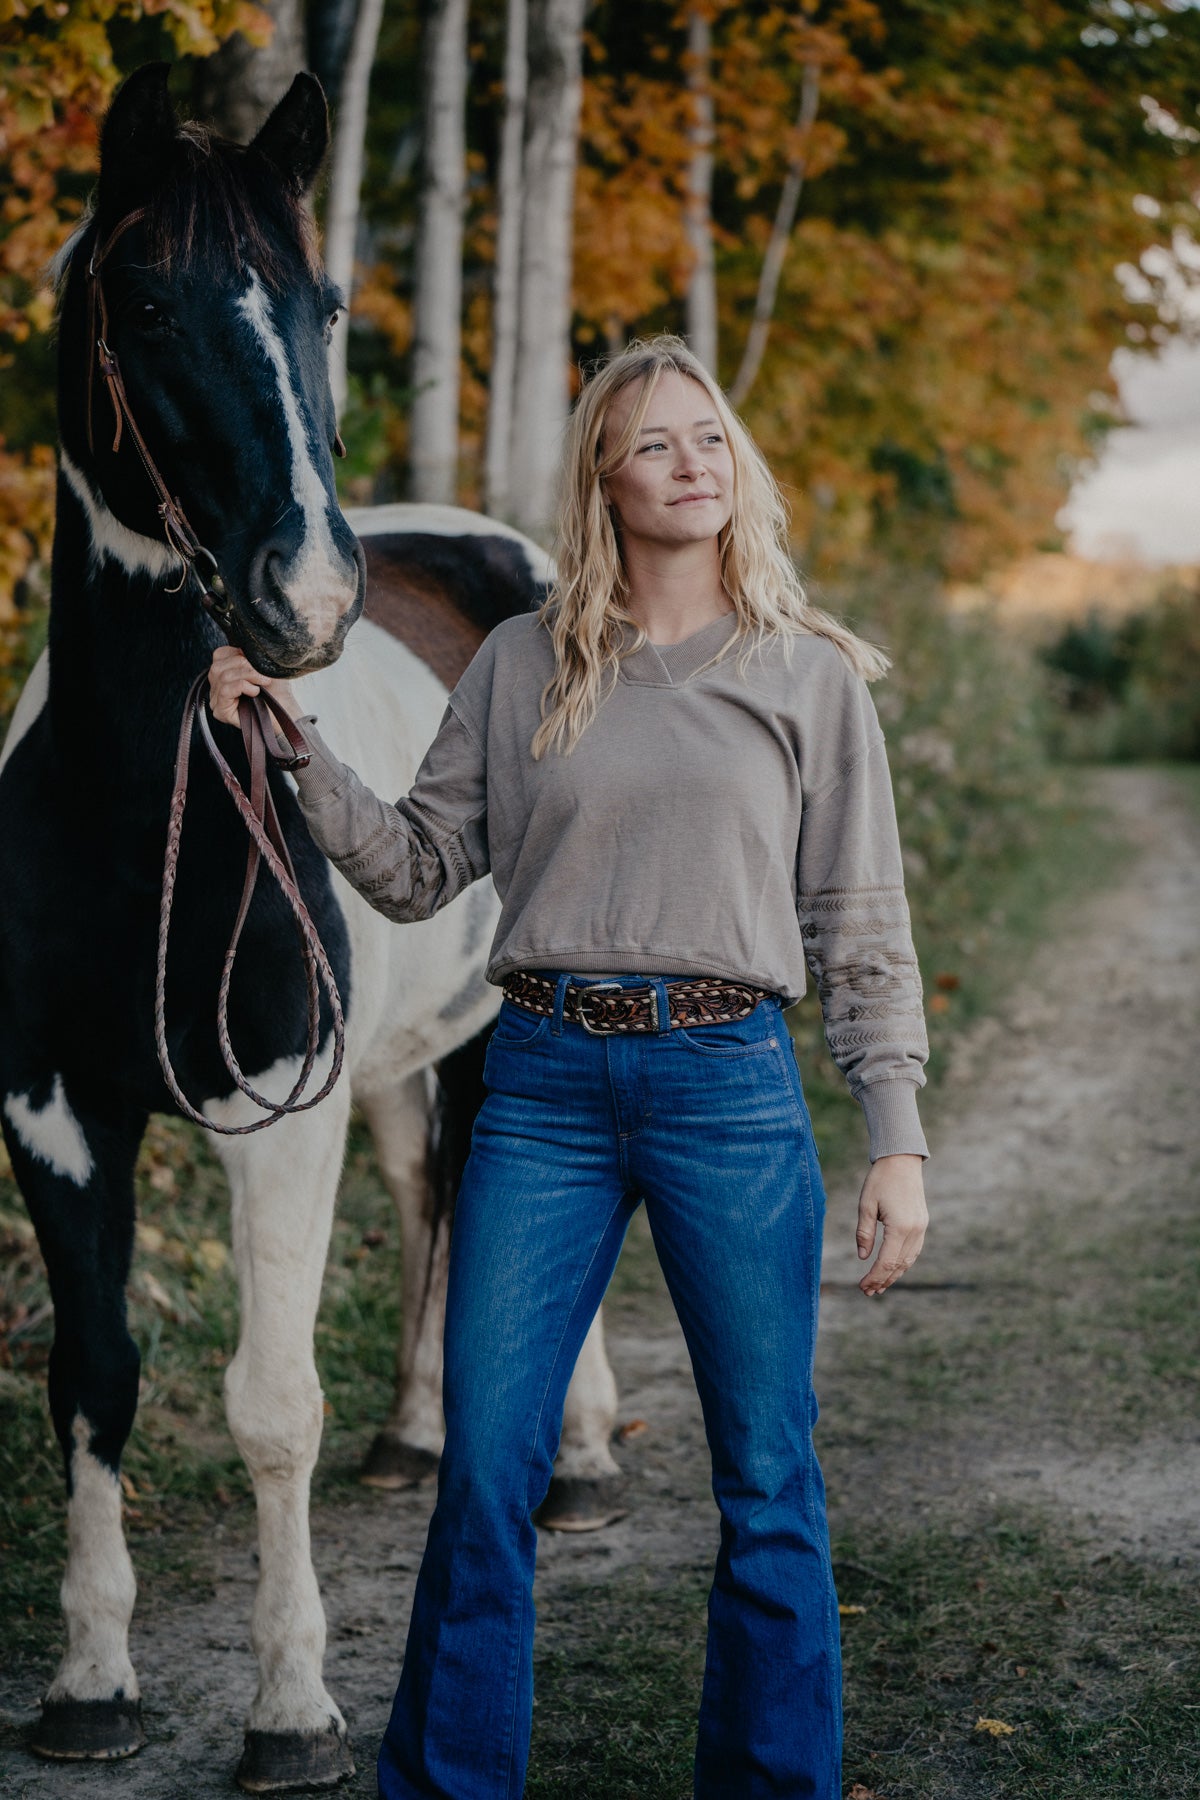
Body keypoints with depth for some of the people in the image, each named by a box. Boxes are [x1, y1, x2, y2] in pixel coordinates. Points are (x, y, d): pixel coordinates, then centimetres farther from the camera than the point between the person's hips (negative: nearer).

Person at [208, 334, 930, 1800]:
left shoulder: (810, 675, 5)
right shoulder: (520, 666, 9)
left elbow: (862, 928, 4)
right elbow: (420, 870, 8)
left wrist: (897, 1138, -1)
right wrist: (292, 744, -3)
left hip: (730, 1080, -1)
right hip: (544, 1084, 1)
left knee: (768, 1486, 6)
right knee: (483, 1469, 2)